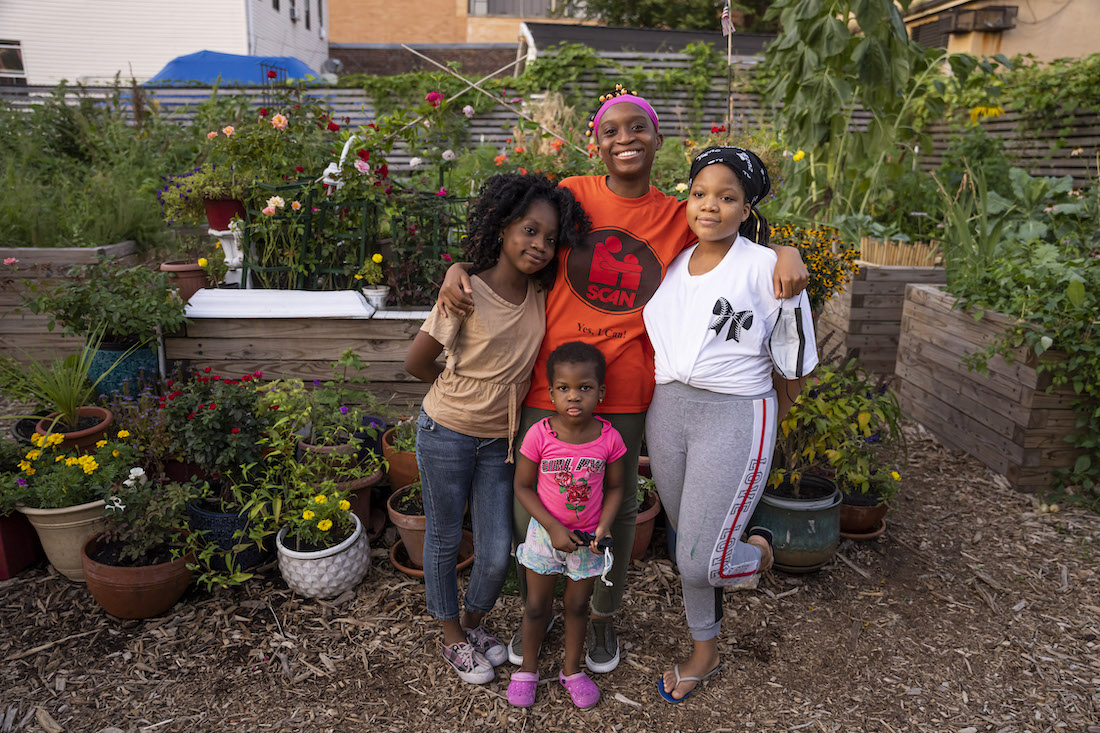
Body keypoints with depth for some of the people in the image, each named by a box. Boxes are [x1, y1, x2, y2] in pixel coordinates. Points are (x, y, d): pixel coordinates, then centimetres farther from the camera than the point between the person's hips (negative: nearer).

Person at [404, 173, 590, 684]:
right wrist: (464, 389, 1)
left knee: (497, 554, 7)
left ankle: (474, 623, 39)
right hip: (447, 434, -4)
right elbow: (417, 362, -12)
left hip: (500, 439, 4)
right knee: (445, 540, 14)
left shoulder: (541, 292, -6)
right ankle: (453, 638, 38)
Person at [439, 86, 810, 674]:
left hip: (623, 391, 1)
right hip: (547, 382, 0)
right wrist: (459, 268, -10)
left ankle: (603, 615, 43)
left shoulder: (677, 218, 3)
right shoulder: (572, 195, 0)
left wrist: (786, 253, -8)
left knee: (616, 505, 16)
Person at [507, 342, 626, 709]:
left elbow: (614, 488, -2)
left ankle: (571, 669, 41)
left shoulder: (609, 438, -15)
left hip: (589, 539, 1)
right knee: (537, 605, 15)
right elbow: (523, 488, -11)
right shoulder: (539, 435, -20)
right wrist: (553, 527, -18)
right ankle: (528, 668, 39)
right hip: (545, 534, -1)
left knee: (577, 605, 18)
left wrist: (603, 527, -15)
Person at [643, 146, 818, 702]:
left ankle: (754, 549, 28)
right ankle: (704, 652, 37)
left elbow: (793, 362, 0)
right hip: (666, 410, 5)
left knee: (699, 565, -6)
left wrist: (764, 421, 8)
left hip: (735, 417, -5)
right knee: (686, 546, 15)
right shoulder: (672, 265, 7)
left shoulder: (767, 268, -7)